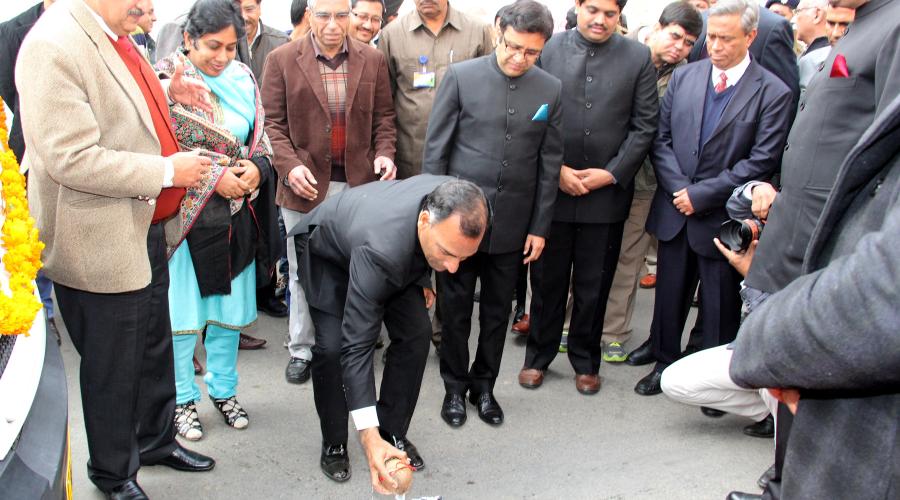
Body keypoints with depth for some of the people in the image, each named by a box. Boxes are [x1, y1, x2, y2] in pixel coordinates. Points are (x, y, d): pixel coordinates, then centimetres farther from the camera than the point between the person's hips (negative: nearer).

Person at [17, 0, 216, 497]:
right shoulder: (54, 46, -23)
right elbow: (71, 159, -28)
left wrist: (167, 94, 5)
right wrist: (167, 171, -22)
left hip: (143, 229, 9)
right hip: (100, 245, -9)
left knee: (155, 347, 24)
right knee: (113, 369, 10)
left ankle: (155, 439, 45)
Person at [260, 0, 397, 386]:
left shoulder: (373, 60, 4)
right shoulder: (283, 60, -1)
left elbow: (383, 117, 9)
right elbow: (272, 122, -1)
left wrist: (384, 153, -8)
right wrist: (290, 166, -14)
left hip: (358, 182, 1)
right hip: (306, 182, -1)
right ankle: (301, 350, 22)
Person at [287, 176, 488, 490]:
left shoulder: (453, 203, -32)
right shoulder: (381, 250, -48)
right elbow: (357, 344, -44)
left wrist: (422, 278, 0)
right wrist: (369, 437, -46)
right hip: (328, 250, -5)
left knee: (416, 333, -7)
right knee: (333, 345, -18)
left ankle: (393, 432, 10)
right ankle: (333, 444, 5)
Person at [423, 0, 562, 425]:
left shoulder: (550, 90, 1)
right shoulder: (460, 76, -5)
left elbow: (550, 163, 5)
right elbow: (435, 150, -3)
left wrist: (540, 227, 4)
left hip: (512, 224, 2)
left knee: (498, 311, 13)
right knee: (455, 309, 9)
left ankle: (484, 385, 30)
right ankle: (455, 387, 26)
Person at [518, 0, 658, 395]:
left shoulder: (638, 58, 1)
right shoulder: (548, 49, 0)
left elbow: (644, 126, 1)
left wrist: (611, 173, -7)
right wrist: (557, 169, -8)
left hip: (607, 191, 0)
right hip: (551, 189, 0)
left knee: (594, 284, 11)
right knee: (547, 279, 11)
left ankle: (586, 361, 29)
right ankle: (538, 356, 28)